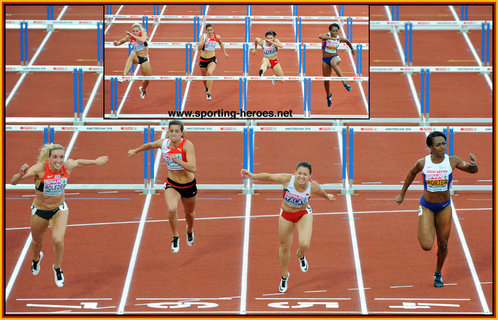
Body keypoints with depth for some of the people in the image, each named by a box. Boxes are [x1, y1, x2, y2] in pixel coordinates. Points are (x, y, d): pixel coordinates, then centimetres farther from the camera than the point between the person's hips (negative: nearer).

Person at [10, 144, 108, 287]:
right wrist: (21, 175, -55)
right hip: (40, 211, -1)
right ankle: (36, 258, 60)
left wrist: (95, 162, 19)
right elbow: (13, 182, -34)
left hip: (59, 209, 1)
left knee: (58, 240, -20)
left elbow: (78, 162, 7)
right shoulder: (40, 168, -30)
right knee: (37, 242, 22)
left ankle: (57, 268, 11)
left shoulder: (67, 166, -19)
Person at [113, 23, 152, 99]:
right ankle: (124, 76, -46)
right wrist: (117, 43, -22)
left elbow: (142, 40, -36)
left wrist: (133, 35, -35)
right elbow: (121, 41, 1)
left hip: (144, 59, 1)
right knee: (132, 54, -39)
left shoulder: (143, 33, -15)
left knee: (148, 79, 6)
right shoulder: (129, 37, -10)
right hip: (136, 58, -1)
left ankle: (143, 89, 44)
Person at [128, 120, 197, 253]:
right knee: (172, 209, -27)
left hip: (189, 186, -1)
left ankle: (190, 231, 59)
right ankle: (175, 237, -2)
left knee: (189, 213, 23)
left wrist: (177, 161, -46)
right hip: (172, 184, 1)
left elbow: (193, 168, -34)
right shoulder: (163, 143, -13)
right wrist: (135, 151, 26)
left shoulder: (187, 145, -25)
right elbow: (149, 145, 12)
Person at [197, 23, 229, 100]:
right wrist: (205, 40, -35)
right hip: (203, 59, 1)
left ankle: (209, 93, -25)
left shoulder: (217, 37, -6)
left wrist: (224, 53, 22)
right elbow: (199, 48, -24)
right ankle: (206, 87, 54)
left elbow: (221, 43, 17)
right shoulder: (203, 37, -13)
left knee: (210, 73, -29)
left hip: (212, 59, -1)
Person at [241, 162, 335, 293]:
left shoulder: (313, 186, -25)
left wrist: (327, 196, 21)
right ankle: (284, 276, 40)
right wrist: (252, 176, -26)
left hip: (304, 214, -1)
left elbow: (321, 192, -1)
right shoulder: (287, 179, -29)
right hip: (286, 215, 1)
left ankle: (300, 255, 20)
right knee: (284, 247, 13)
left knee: (304, 245, -22)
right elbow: (269, 176, -17)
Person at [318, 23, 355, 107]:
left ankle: (345, 83, -48)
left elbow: (347, 41, 18)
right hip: (325, 59, 1)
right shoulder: (326, 36, -15)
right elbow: (320, 36, -40)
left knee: (333, 64, -40)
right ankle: (328, 96, 35)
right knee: (326, 80, 6)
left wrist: (352, 49, 30)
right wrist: (332, 38, -51)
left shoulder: (339, 38, -5)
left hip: (335, 57, -1)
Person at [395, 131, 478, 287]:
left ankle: (438, 273, 35)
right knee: (427, 246, -13)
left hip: (444, 207, 2)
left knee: (443, 245, 9)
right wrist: (402, 194, 17)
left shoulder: (452, 161, -13)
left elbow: (473, 170, -1)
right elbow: (411, 174, 6)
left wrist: (472, 164, -25)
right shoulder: (423, 163, -15)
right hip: (427, 207, -2)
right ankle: (422, 233, 24)